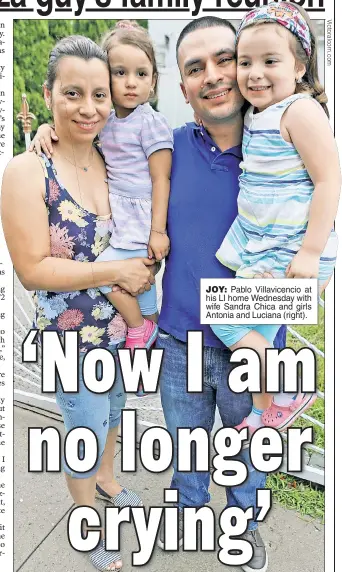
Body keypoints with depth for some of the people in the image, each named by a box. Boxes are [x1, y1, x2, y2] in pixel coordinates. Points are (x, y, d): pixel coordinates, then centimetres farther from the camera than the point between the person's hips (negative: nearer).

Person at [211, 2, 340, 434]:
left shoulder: (301, 110, -15)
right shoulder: (255, 113, 9)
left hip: (289, 250, -9)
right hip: (258, 242, 9)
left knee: (228, 319, -7)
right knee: (257, 331, 15)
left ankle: (286, 395, 10)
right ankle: (264, 413, 31)